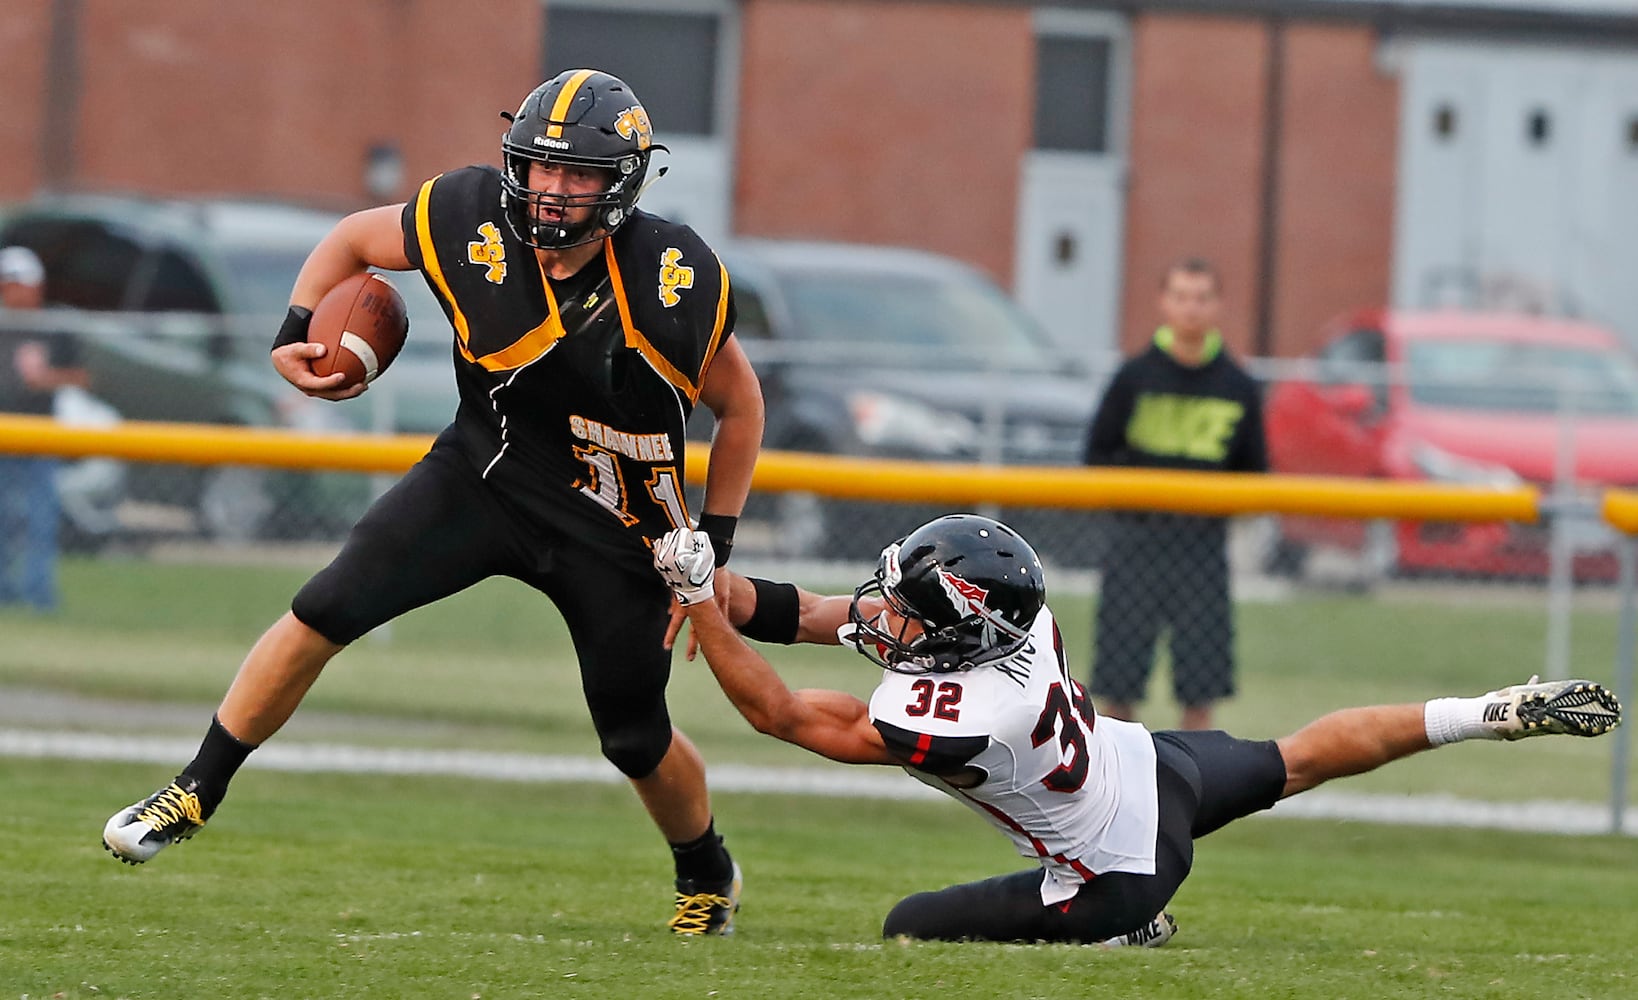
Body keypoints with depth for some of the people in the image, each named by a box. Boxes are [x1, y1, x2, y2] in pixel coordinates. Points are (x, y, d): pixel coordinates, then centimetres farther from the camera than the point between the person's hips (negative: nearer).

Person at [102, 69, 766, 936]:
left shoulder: (676, 284, -21)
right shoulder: (471, 222, -17)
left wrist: (714, 538, -6)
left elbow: (740, 407, -4)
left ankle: (710, 877, 38)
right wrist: (298, 331, -12)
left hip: (613, 533, -2)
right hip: (483, 475, 2)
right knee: (324, 612, -15)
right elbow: (354, 241, 3)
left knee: (638, 742, 7)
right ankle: (196, 793, -1)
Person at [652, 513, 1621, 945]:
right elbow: (820, 616, -9)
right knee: (1296, 759, 29)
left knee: (912, 926, 0)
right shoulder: (1012, 609, -21)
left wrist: (698, 596, -31)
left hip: (1118, 875, -7)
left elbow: (779, 711, -31)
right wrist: (715, 586, -21)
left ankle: (1129, 935, 3)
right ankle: (1501, 713, 32)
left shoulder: (957, 721, -39)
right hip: (1153, 761, 7)